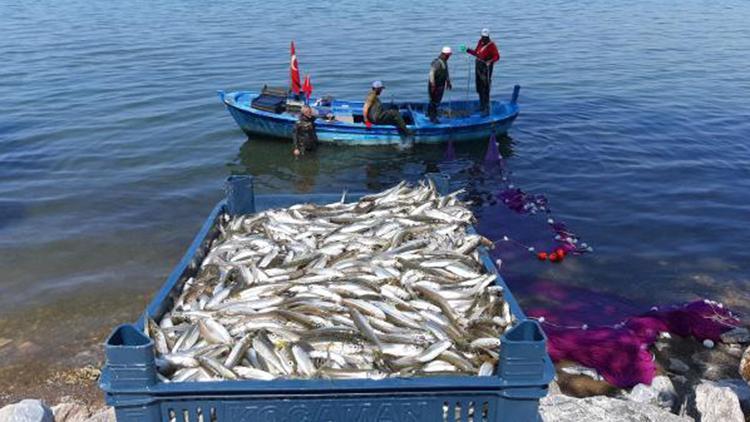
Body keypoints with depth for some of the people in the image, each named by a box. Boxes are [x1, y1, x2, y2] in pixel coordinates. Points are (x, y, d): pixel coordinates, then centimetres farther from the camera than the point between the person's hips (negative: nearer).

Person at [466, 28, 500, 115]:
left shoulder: (491, 45, -14)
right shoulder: (480, 42, 8)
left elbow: (497, 56, -17)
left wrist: (490, 61, -32)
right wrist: (469, 50, 5)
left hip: (486, 68, -8)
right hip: (478, 66, 8)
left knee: (485, 89, -9)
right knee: (479, 88, 17)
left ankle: (486, 110, -6)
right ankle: (482, 106, 32)